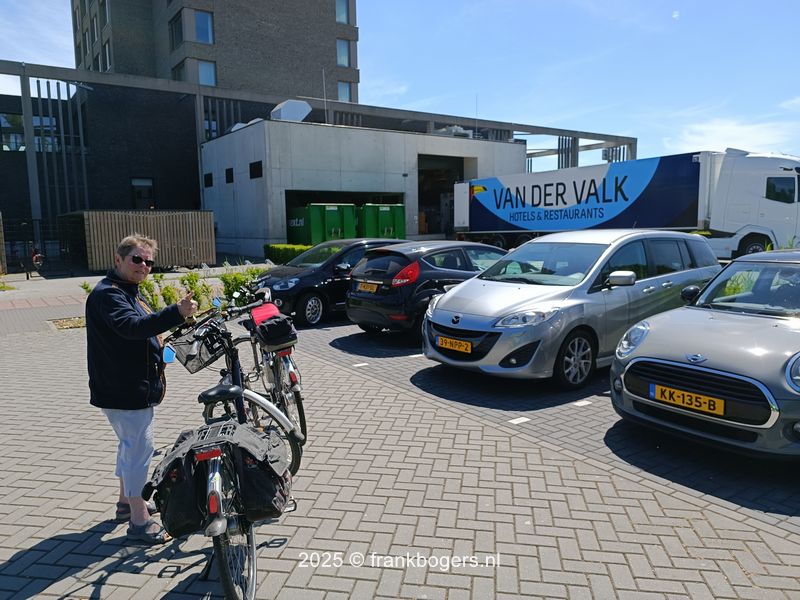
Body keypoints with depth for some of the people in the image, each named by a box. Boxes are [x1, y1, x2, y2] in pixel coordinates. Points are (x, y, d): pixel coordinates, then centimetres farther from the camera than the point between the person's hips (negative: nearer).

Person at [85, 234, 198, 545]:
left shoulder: (129, 291, 13)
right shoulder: (107, 293, -20)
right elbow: (132, 326, -39)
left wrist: (157, 346, 12)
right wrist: (177, 312, -49)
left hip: (135, 387, 11)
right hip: (124, 391, -11)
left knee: (131, 446, 23)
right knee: (139, 449, -5)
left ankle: (127, 500, 41)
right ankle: (139, 522, 5)